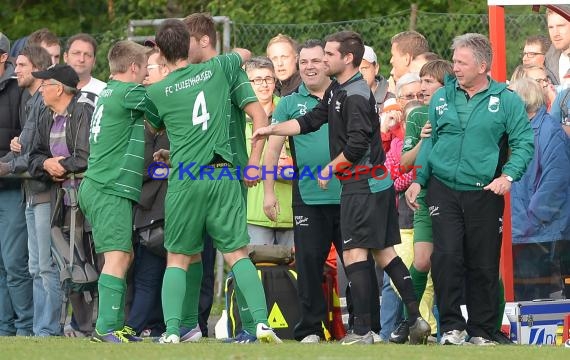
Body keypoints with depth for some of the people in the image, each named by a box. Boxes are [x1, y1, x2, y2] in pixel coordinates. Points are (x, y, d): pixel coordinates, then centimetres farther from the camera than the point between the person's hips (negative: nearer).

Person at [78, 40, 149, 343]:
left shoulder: (110, 92, 17)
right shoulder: (129, 93, -11)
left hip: (96, 186, 10)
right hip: (111, 189, -10)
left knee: (123, 256, 14)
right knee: (117, 256, -15)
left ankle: (113, 324, 16)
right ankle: (106, 327, -22)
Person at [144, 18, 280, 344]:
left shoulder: (156, 92, 3)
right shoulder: (216, 70, 7)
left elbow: (151, 128, 23)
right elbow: (245, 54, 30)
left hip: (184, 180, -1)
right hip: (223, 175, 1)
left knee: (178, 259, 8)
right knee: (238, 254, 4)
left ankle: (172, 330, -5)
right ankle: (261, 321, -11)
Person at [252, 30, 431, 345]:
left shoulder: (356, 96, -17)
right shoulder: (337, 91, 14)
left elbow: (356, 145, -22)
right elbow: (310, 121, 19)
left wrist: (330, 169, -9)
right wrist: (272, 129, 13)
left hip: (363, 184, -10)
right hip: (377, 182, 10)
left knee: (354, 253, -8)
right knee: (383, 252, 11)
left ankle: (361, 331, -7)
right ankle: (416, 317, 10)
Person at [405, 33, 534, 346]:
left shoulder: (506, 100, 1)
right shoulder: (442, 98, 8)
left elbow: (523, 144, 0)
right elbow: (429, 143, 15)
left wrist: (508, 175, -14)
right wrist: (418, 180, 6)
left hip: (485, 194, -1)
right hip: (444, 189, 1)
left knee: (484, 266, 3)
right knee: (446, 256, -13)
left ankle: (481, 332, 14)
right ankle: (452, 326, -6)